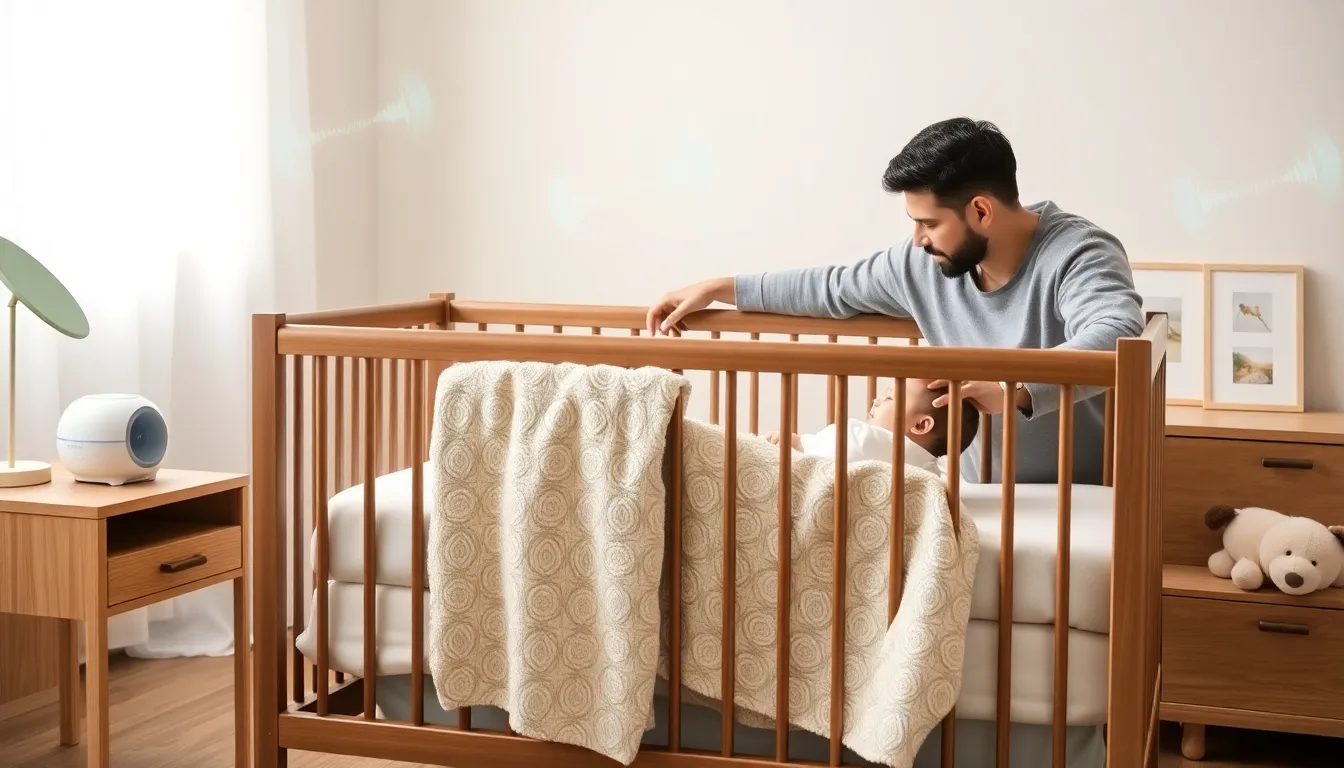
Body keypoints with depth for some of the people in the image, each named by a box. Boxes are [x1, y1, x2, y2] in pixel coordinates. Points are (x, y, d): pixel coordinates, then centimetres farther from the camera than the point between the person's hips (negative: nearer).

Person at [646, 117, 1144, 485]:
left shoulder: (1077, 255, -19)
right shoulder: (927, 261, 0)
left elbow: (1116, 339, -38)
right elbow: (836, 288, 15)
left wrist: (1013, 391, -48)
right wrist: (721, 289, 15)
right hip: (984, 498, 5)